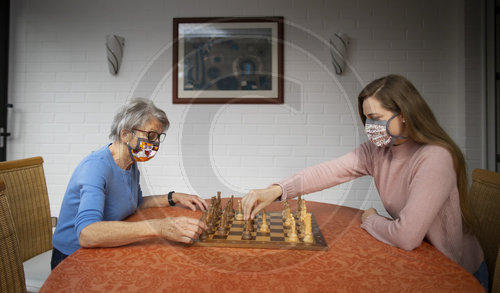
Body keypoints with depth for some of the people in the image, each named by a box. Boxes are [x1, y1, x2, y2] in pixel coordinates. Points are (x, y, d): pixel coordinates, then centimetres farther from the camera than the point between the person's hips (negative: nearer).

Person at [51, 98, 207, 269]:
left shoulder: (131, 164, 3)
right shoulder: (96, 166, -25)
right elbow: (86, 235, -39)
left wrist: (174, 198, 5)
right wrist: (158, 227, -46)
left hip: (106, 254, 8)